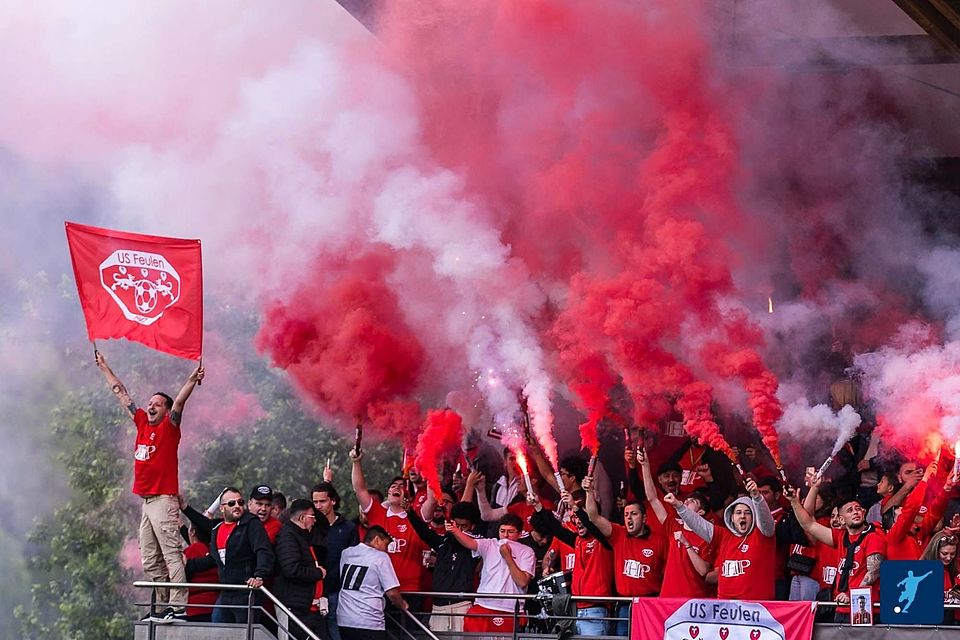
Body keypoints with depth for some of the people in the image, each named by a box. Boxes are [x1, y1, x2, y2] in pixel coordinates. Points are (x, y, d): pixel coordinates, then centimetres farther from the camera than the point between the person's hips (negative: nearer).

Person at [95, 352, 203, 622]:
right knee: (150, 562, 8)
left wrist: (192, 380, -33)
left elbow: (179, 401, -18)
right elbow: (122, 395, 24)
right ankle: (164, 604, 12)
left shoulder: (169, 427, -2)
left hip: (163, 500, -8)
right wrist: (104, 367, 33)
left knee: (172, 555, -11)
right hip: (145, 501, 8)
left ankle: (178, 606, -16)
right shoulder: (142, 423, 15)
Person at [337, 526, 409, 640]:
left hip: (343, 621, 6)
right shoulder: (381, 558, -7)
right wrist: (403, 606, 10)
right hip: (368, 624, -6)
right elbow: (392, 593, -9)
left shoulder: (346, 553, 10)